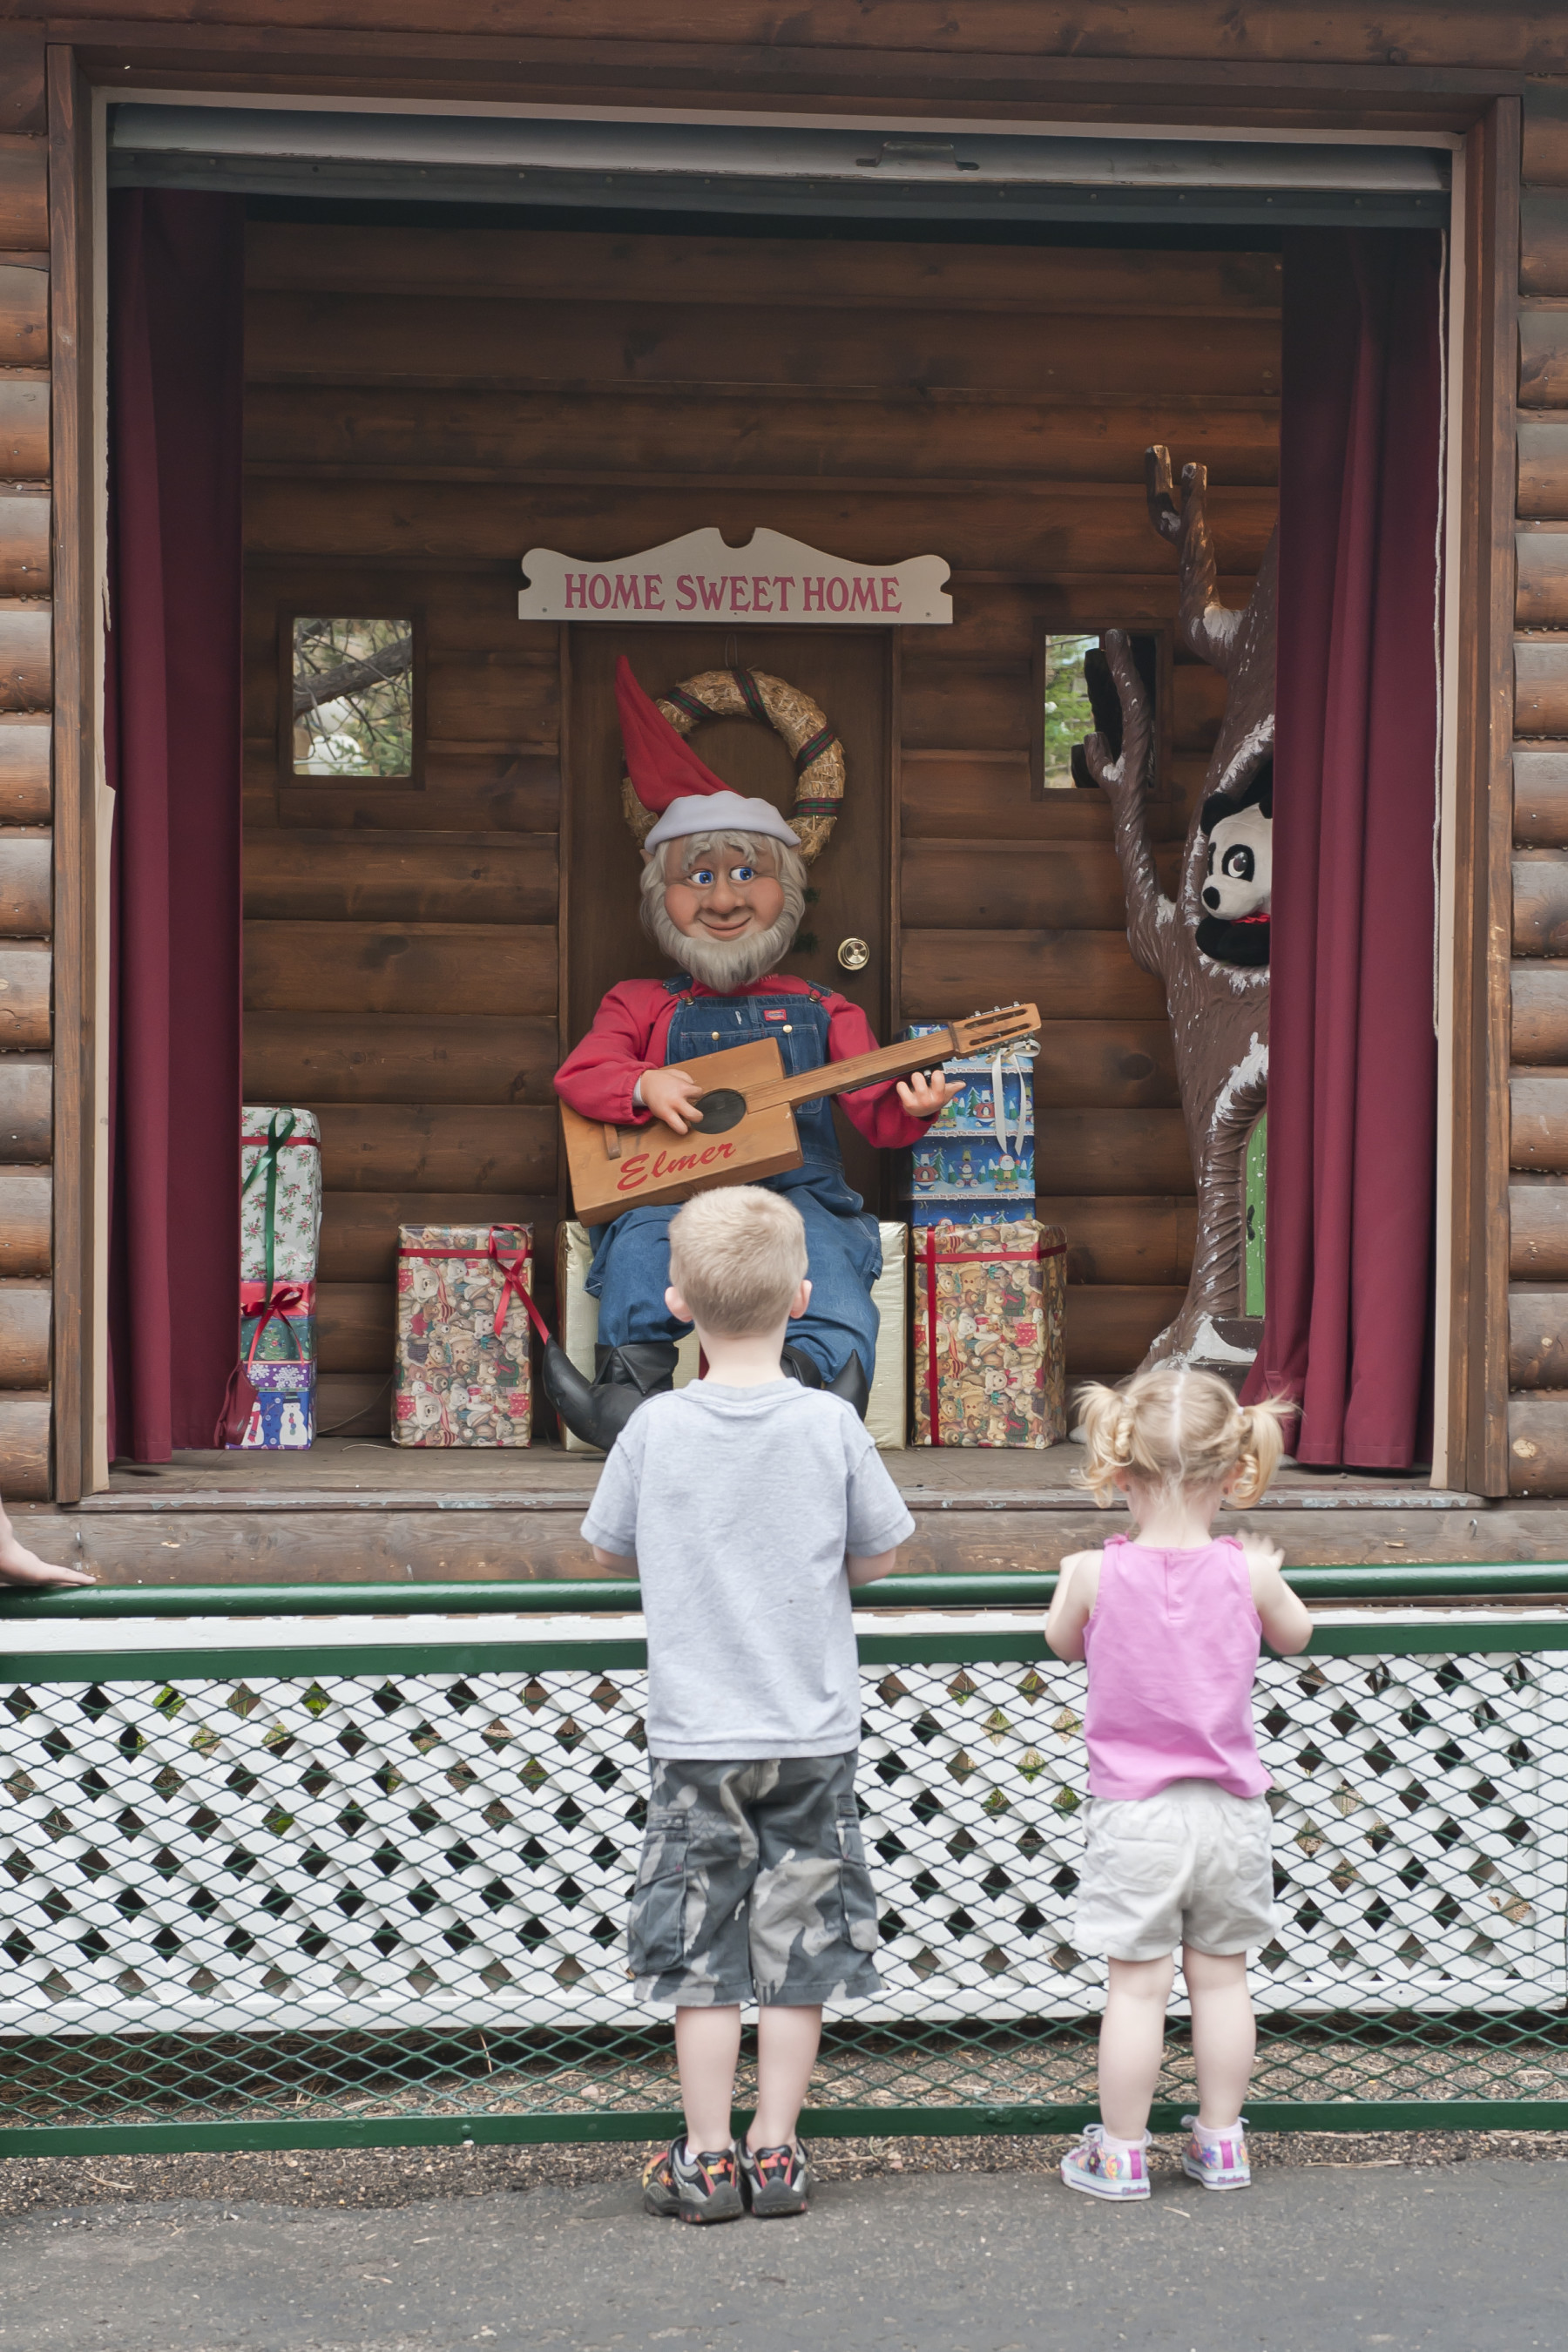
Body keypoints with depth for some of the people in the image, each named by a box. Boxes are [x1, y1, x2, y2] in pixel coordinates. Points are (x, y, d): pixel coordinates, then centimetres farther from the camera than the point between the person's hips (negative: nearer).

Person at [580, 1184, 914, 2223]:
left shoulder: (657, 1427, -8)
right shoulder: (831, 1424, -8)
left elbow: (607, 1547, 6)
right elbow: (880, 1555, 3)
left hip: (695, 1731, 0)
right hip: (813, 1729, 1)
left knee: (702, 1954, 8)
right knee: (798, 1949, 10)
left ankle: (706, 2158, 12)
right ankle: (775, 2151, 15)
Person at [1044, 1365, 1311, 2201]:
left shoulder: (1091, 1574, -14)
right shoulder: (1248, 1573, -10)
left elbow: (1062, 1642, 7)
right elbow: (1294, 1635, 11)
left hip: (1133, 1811, -2)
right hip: (1229, 1810, 2)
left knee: (1137, 1985, 4)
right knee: (1222, 1977, 13)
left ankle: (1120, 2152, 12)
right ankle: (1221, 2141, 23)